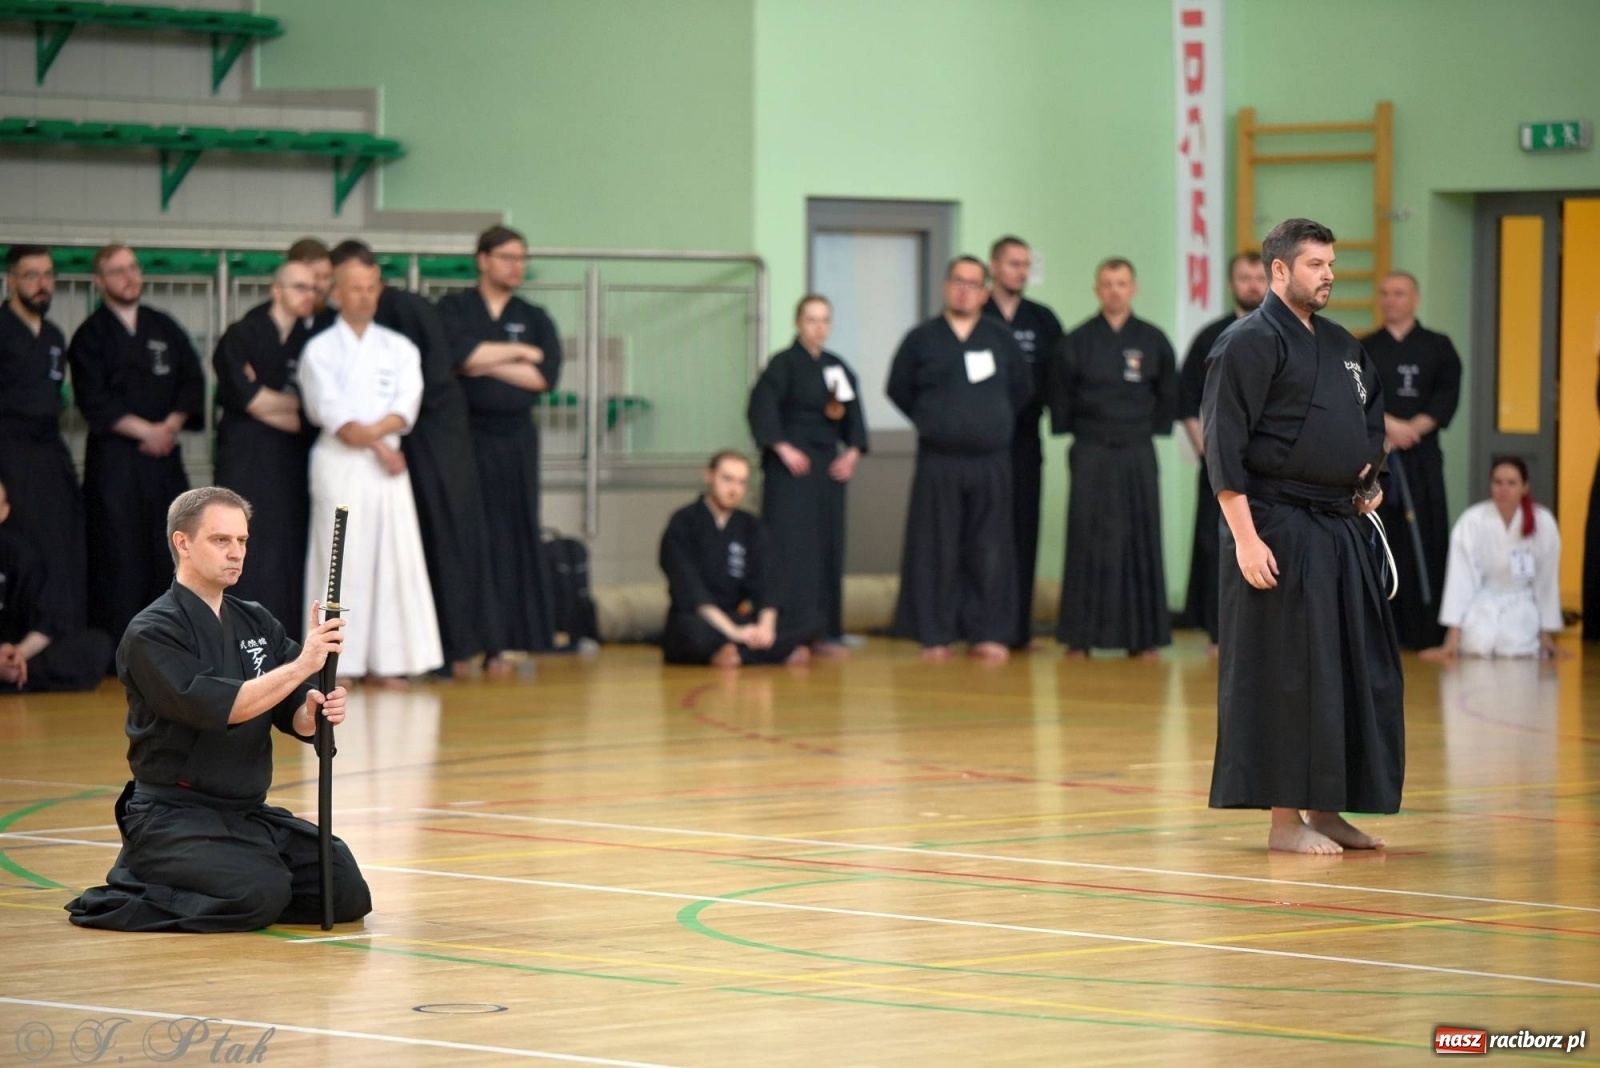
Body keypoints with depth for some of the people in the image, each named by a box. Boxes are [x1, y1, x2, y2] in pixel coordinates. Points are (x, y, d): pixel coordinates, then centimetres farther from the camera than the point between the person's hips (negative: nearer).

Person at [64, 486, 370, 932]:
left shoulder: (255, 622, 12)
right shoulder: (150, 634, -11)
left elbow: (294, 715, 4)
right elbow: (216, 708, -24)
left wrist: (314, 711, -20)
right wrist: (301, 665, -27)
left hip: (249, 811, 8)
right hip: (172, 815, -8)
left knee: (347, 894, -5)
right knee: (258, 898, -31)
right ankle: (122, 897, -4)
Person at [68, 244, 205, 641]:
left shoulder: (164, 328, 13)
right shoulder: (91, 336, 0)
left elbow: (192, 381, 9)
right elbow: (94, 401, -8)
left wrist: (171, 425, -7)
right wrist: (147, 430, -13)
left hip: (164, 455, 4)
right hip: (114, 457, -4)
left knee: (168, 547, 1)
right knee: (118, 552, -7)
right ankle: (114, 640, -6)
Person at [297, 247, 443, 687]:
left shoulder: (399, 349, 12)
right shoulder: (320, 350, 3)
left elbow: (406, 408, 0)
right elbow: (331, 413, -7)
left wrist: (369, 431, -16)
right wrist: (377, 445, -13)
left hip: (388, 463, 3)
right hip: (338, 466, -3)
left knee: (394, 562, -1)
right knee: (342, 564, -6)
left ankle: (384, 663, 4)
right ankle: (337, 664, -5)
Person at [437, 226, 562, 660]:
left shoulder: (534, 318, 12)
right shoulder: (454, 309, 4)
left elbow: (545, 375, -2)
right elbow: (459, 354, -15)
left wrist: (487, 363, -8)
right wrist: (519, 352, -5)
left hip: (515, 440, 3)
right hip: (466, 436, -3)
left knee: (517, 537, 2)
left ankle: (515, 640, 5)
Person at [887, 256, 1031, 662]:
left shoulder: (1000, 338, 8)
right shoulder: (922, 339, 3)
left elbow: (1022, 388, 16)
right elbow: (899, 390, 10)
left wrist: (993, 422, 11)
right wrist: (932, 422, 8)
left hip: (991, 461, 1)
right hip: (938, 461, -1)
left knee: (990, 552, 1)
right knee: (937, 551, -1)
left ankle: (987, 634, 7)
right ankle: (934, 635, 5)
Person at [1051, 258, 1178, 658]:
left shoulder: (1153, 341, 3)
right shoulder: (1077, 342, -1)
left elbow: (1168, 396, 11)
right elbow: (1061, 399, 6)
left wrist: (1151, 430, 7)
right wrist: (1077, 434, 5)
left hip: (1138, 454, 1)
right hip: (1091, 455, -1)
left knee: (1140, 542, 4)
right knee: (1088, 544, -2)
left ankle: (1142, 638, 10)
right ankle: (1080, 636, 3)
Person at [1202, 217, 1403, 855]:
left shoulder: (1341, 344, 15)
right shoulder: (1251, 342, -11)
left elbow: (1371, 415, 30)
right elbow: (1224, 447, -15)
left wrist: (1368, 476, 11)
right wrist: (1245, 536, -20)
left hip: (1343, 531, 9)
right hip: (1278, 531, -9)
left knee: (1358, 669, 10)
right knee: (1283, 674, -6)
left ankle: (1325, 810, 19)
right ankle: (1285, 819, 1)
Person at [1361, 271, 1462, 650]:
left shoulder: (1438, 348, 7)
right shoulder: (1364, 349, 9)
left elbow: (1445, 400, -2)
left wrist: (1413, 429, -16)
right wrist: (1389, 425, -17)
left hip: (1421, 458, -1)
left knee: (1424, 543, -4)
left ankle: (1425, 629, -1)